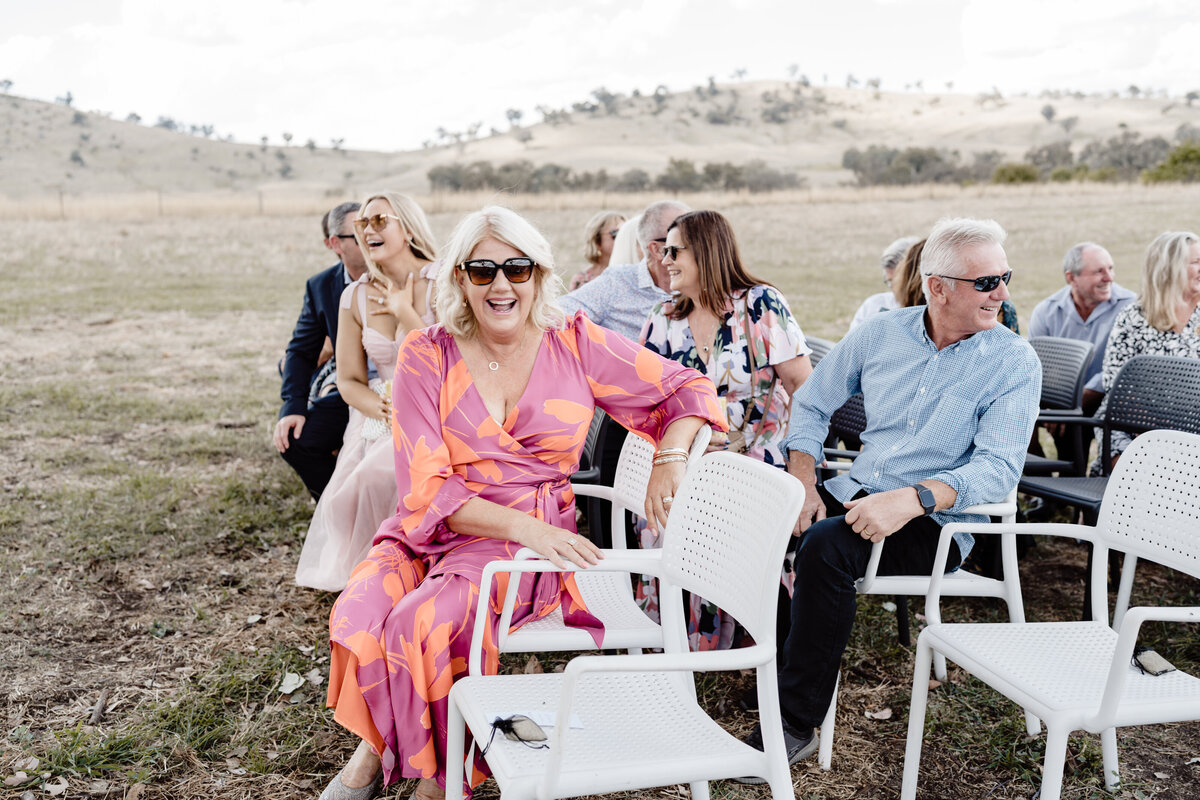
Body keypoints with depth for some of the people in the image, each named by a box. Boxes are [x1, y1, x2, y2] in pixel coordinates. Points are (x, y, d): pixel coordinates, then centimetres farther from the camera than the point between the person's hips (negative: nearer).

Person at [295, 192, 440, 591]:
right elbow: (349, 381, 8)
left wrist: (405, 312, -14)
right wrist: (384, 409, -12)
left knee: (376, 479, -27)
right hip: (378, 416, 4)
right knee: (346, 500, -19)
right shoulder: (356, 297, 6)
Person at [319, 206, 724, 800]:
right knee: (357, 618, -27)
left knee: (424, 622, -28)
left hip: (531, 541, -1)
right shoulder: (426, 356, -1)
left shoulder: (575, 344, 1)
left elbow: (688, 389, 8)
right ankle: (378, 744, 6)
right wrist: (522, 524, -21)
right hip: (432, 533, 2)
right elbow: (425, 488, -8)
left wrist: (670, 457, -12)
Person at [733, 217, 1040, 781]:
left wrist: (914, 499, -33)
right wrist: (803, 482, -3)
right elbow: (812, 404, 13)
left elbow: (998, 466, -17)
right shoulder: (881, 334, 5)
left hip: (940, 522, -5)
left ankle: (797, 724, -21)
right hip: (857, 490, 5)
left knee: (826, 545, -33)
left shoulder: (1014, 362, -6)